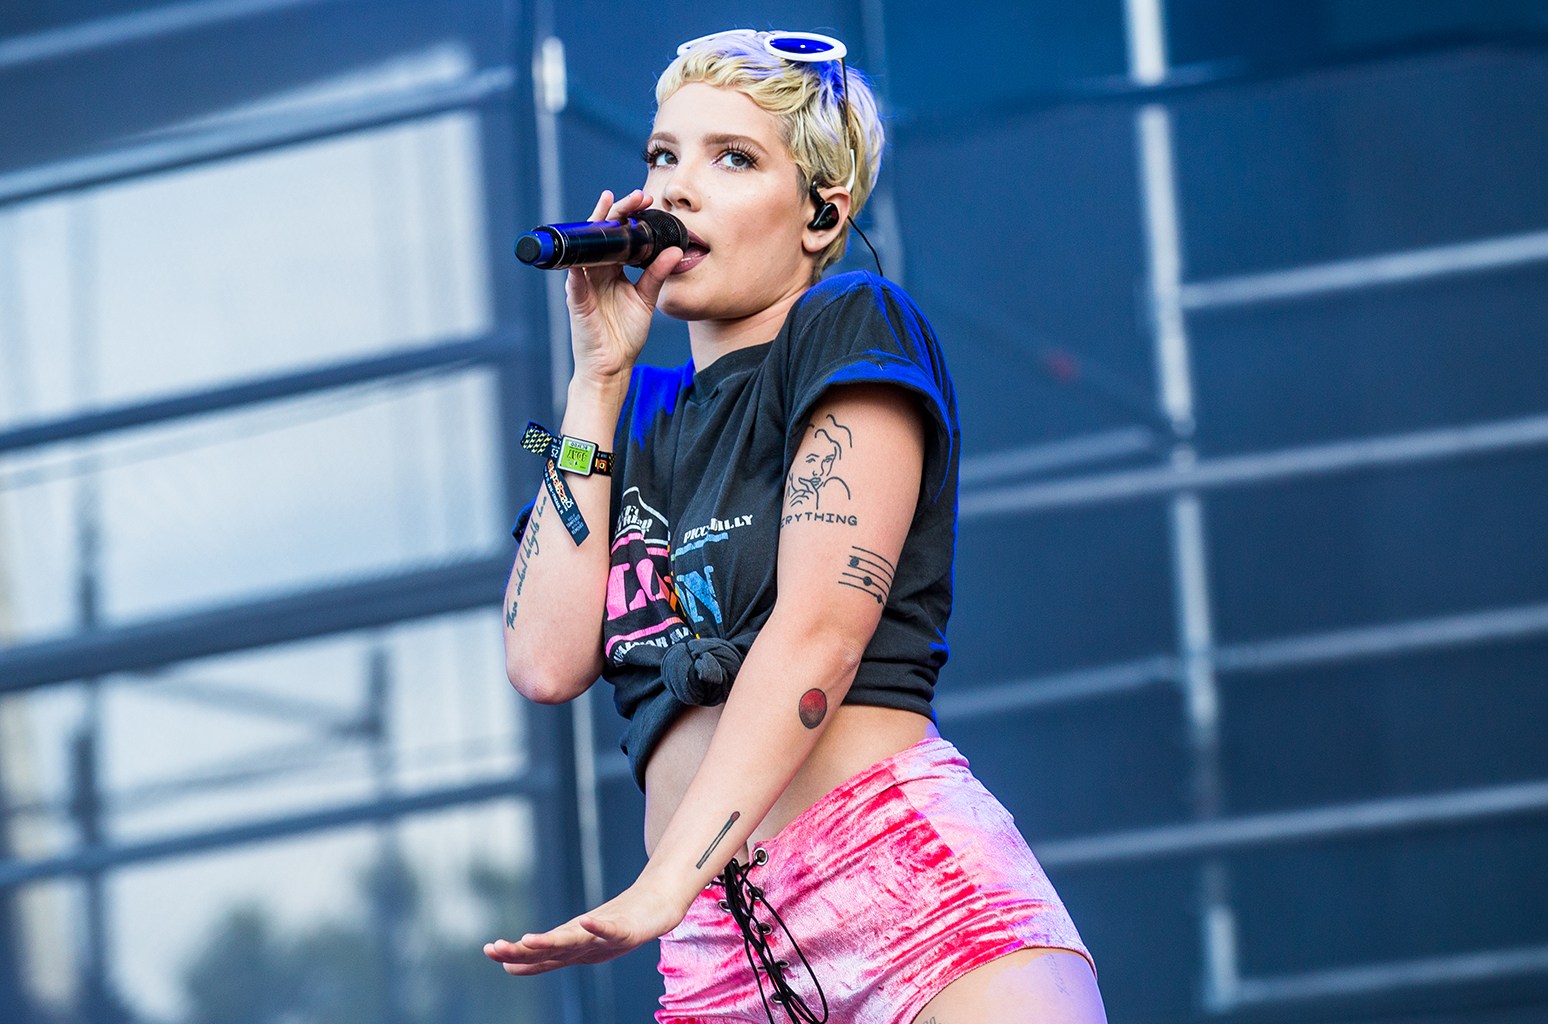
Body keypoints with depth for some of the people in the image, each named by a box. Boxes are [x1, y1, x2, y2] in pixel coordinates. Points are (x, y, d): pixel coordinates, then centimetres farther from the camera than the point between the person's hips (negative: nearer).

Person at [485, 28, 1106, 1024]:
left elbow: (823, 625, -9)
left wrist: (666, 881, -18)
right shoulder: (647, 419, 23)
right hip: (719, 940, 5)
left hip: (906, 865, -5)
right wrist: (599, 376, 11)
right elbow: (549, 660, 7)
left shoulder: (854, 326, 5)